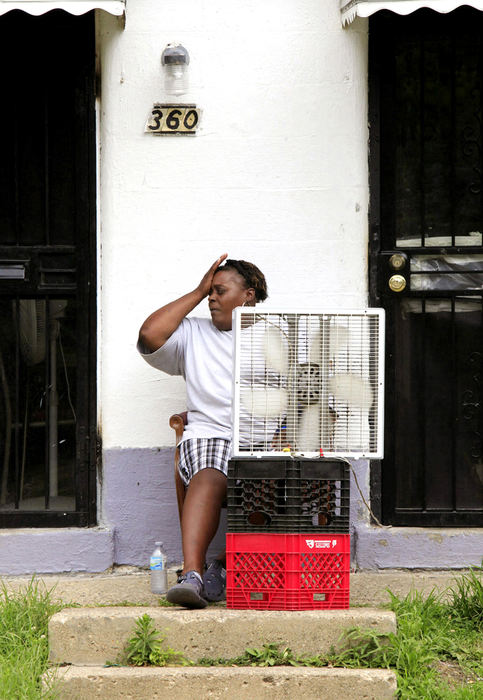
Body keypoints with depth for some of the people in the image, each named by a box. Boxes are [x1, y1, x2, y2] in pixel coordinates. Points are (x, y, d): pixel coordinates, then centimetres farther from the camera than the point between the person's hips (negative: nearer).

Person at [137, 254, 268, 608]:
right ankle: (191, 574, -45)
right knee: (210, 478, -35)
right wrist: (197, 293, 11)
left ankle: (224, 567, -20)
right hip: (210, 436, 0)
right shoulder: (194, 334, 21)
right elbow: (149, 336, 2)